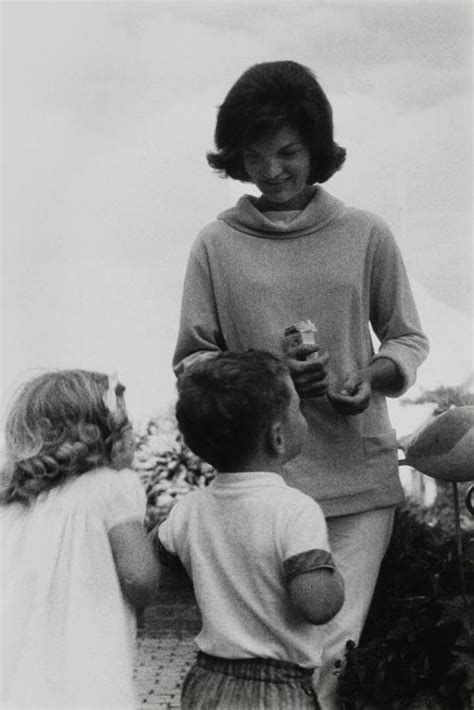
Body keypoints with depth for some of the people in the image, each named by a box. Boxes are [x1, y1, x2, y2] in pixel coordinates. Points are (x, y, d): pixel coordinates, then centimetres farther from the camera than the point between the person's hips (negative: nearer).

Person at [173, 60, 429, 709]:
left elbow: (408, 338, 14)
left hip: (360, 478, 0)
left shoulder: (366, 235, 6)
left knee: (329, 649, -6)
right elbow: (190, 362, 6)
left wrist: (374, 376, -8)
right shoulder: (216, 244, 5)